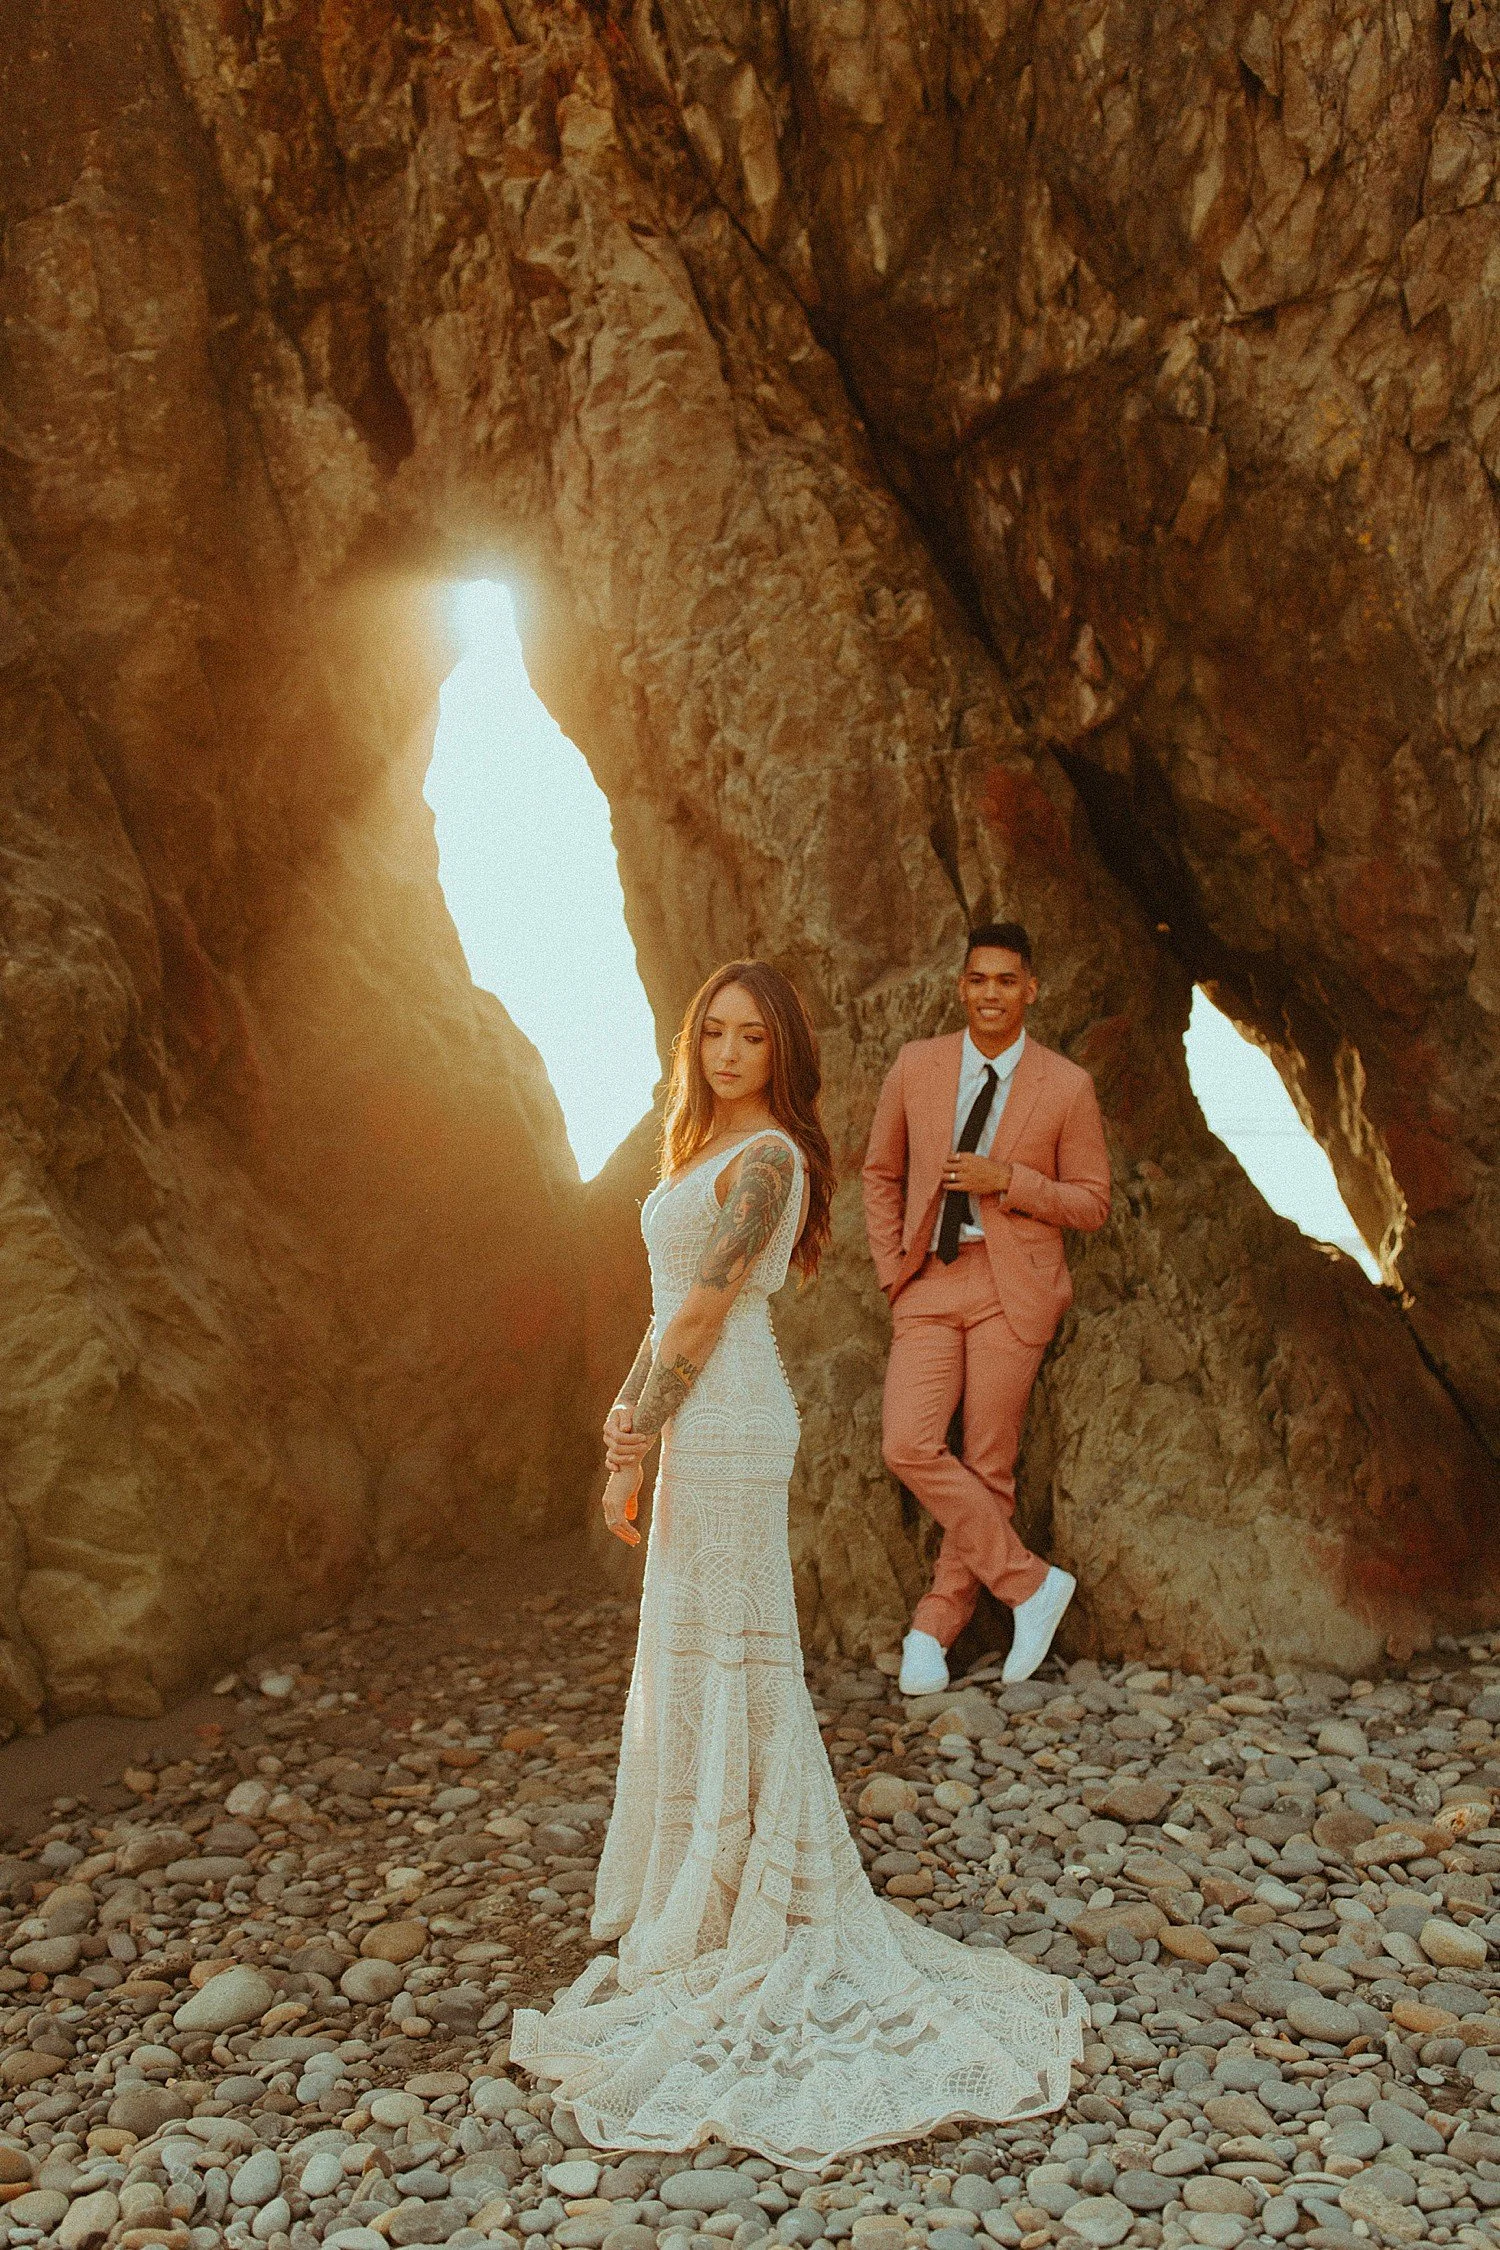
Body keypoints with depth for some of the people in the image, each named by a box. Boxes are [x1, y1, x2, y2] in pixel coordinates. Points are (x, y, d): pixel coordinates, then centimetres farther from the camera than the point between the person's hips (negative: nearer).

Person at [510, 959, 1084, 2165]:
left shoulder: (765, 1157, -15)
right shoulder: (709, 1150, 14)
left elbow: (706, 1309, -17)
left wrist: (635, 1455, -14)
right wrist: (627, 1409, 1)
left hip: (730, 1431, -10)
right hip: (699, 1424, 10)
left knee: (721, 1653, -1)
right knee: (693, 1649, 18)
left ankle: (735, 1916, 13)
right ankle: (704, 1884, 34)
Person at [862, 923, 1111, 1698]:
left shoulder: (1067, 1086, -2)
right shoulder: (916, 1066, 5)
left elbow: (1092, 1203, 2)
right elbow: (881, 1173, 15)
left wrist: (1006, 1181, -14)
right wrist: (892, 1268, 4)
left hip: (1011, 1286, -2)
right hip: (928, 1285, 2)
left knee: (988, 1465, 1)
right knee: (910, 1447, -12)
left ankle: (935, 1626, 18)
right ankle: (1030, 1583, 3)